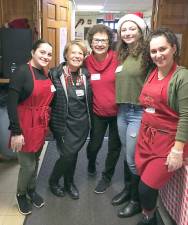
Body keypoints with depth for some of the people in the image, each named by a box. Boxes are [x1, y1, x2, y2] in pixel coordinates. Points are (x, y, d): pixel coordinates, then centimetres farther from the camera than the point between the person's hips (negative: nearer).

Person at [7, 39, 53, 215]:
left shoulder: (46, 74, 6)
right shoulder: (21, 72, -16)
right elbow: (11, 103, -19)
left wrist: (48, 125, 15)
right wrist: (16, 132, -21)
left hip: (41, 126, 7)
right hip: (25, 127, -6)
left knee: (35, 161, 20)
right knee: (28, 165, 3)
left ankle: (32, 190, 43)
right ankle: (21, 195, 31)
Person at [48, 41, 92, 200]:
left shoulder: (85, 74, 4)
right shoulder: (56, 74, -9)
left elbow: (89, 99, 11)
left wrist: (88, 119, 10)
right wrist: (53, 122, -9)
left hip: (82, 123, 4)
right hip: (64, 124, -4)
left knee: (73, 153, 14)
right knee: (68, 154, -5)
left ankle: (69, 182, 38)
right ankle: (53, 181, 25)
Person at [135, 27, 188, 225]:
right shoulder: (152, 73, 8)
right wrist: (142, 132, 12)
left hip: (168, 141, -6)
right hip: (146, 136, 6)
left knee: (147, 187, -1)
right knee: (143, 182, 13)